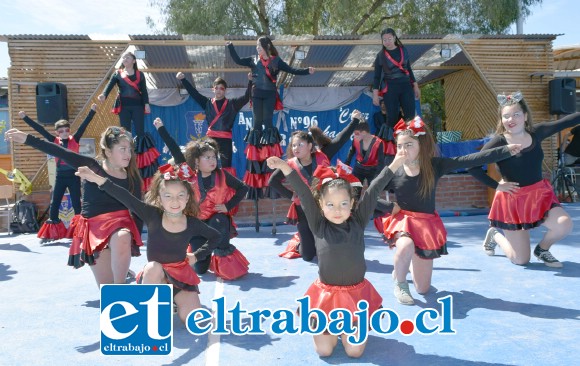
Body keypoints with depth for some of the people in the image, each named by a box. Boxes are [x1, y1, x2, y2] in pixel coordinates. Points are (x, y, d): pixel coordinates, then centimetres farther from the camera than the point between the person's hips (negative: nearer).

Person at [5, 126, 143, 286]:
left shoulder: (133, 177, -1)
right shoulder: (92, 167, -5)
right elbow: (61, 153, -14)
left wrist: (135, 241, 1)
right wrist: (27, 139, -23)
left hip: (120, 222, 0)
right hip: (94, 226, 0)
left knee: (122, 238, -37)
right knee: (106, 289, 0)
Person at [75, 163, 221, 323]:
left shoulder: (192, 223, -10)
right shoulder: (152, 215, -15)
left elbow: (215, 236, 9)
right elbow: (125, 198, -28)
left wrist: (197, 256, 1)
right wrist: (98, 179, -39)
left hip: (181, 275, 2)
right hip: (154, 275, -1)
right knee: (153, 267, -37)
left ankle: (175, 300, 19)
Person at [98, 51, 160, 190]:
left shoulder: (140, 74, 9)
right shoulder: (117, 74, 9)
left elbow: (144, 90, 4)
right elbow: (109, 86, -6)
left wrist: (147, 103, -10)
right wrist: (103, 95, -26)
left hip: (137, 105, -1)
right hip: (124, 106, 1)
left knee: (140, 132, -6)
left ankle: (143, 157, -2)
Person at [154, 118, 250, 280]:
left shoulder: (222, 175, -10)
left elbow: (243, 188, -4)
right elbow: (176, 152, -10)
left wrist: (228, 206, -14)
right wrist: (161, 128, -10)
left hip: (218, 221, -1)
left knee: (218, 221, -40)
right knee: (200, 269, 4)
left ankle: (224, 254, -15)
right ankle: (206, 255, 42)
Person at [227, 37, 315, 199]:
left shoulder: (276, 61, 4)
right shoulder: (253, 61, 10)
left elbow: (291, 70, 2)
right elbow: (237, 60, 13)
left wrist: (307, 71, -8)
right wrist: (230, 47, 11)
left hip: (270, 94, -2)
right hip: (257, 94, 2)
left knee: (267, 121, -5)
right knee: (257, 122, 2)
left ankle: (269, 141, -2)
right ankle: (256, 141, 6)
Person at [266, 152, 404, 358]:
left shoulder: (358, 222, -5)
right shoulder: (318, 226, -8)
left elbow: (373, 192, -9)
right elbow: (304, 195, -17)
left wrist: (395, 164, -8)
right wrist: (285, 168, -24)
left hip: (357, 293, 1)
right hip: (327, 294, -1)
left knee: (354, 351, 0)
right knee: (324, 350, -1)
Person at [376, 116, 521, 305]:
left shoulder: (434, 165, -10)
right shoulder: (393, 172, -11)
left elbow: (469, 160, -16)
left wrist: (506, 150, -22)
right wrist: (390, 206, -16)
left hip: (427, 225, 2)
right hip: (402, 221, -1)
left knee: (423, 288, 8)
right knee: (406, 246, -40)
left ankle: (409, 264, 44)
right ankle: (400, 284, -9)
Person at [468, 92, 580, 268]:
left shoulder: (536, 132, -2)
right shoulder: (499, 142, -17)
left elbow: (566, 122, 2)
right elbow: (473, 167, -21)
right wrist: (496, 185, -18)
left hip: (539, 195, 5)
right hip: (512, 199, -4)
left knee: (564, 224, -22)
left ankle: (542, 249, 12)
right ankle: (494, 235, 34)